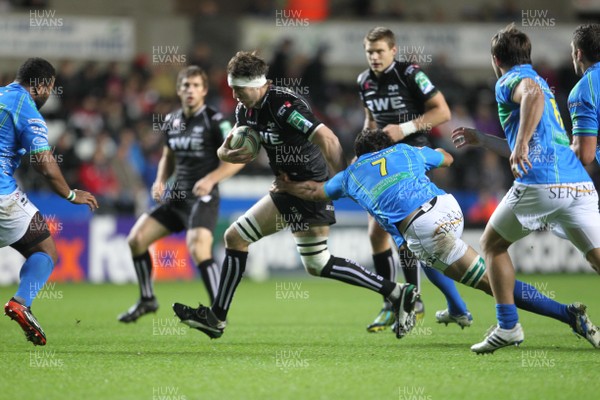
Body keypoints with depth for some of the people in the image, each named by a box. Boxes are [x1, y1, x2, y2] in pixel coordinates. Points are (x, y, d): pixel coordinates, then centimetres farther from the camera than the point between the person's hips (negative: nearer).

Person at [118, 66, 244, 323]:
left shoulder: (214, 121, -10)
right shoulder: (172, 121, 9)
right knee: (136, 239, 1)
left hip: (202, 197, -7)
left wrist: (211, 179, -22)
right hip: (175, 196, 7)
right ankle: (147, 300, 19)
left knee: (198, 249, -27)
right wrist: (160, 181, 5)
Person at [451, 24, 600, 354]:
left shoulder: (510, 81, 6)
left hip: (539, 184, -7)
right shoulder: (538, 80, 32)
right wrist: (481, 139, 51)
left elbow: (533, 95, -22)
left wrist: (521, 144, -27)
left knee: (492, 243, 15)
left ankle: (508, 326, 8)